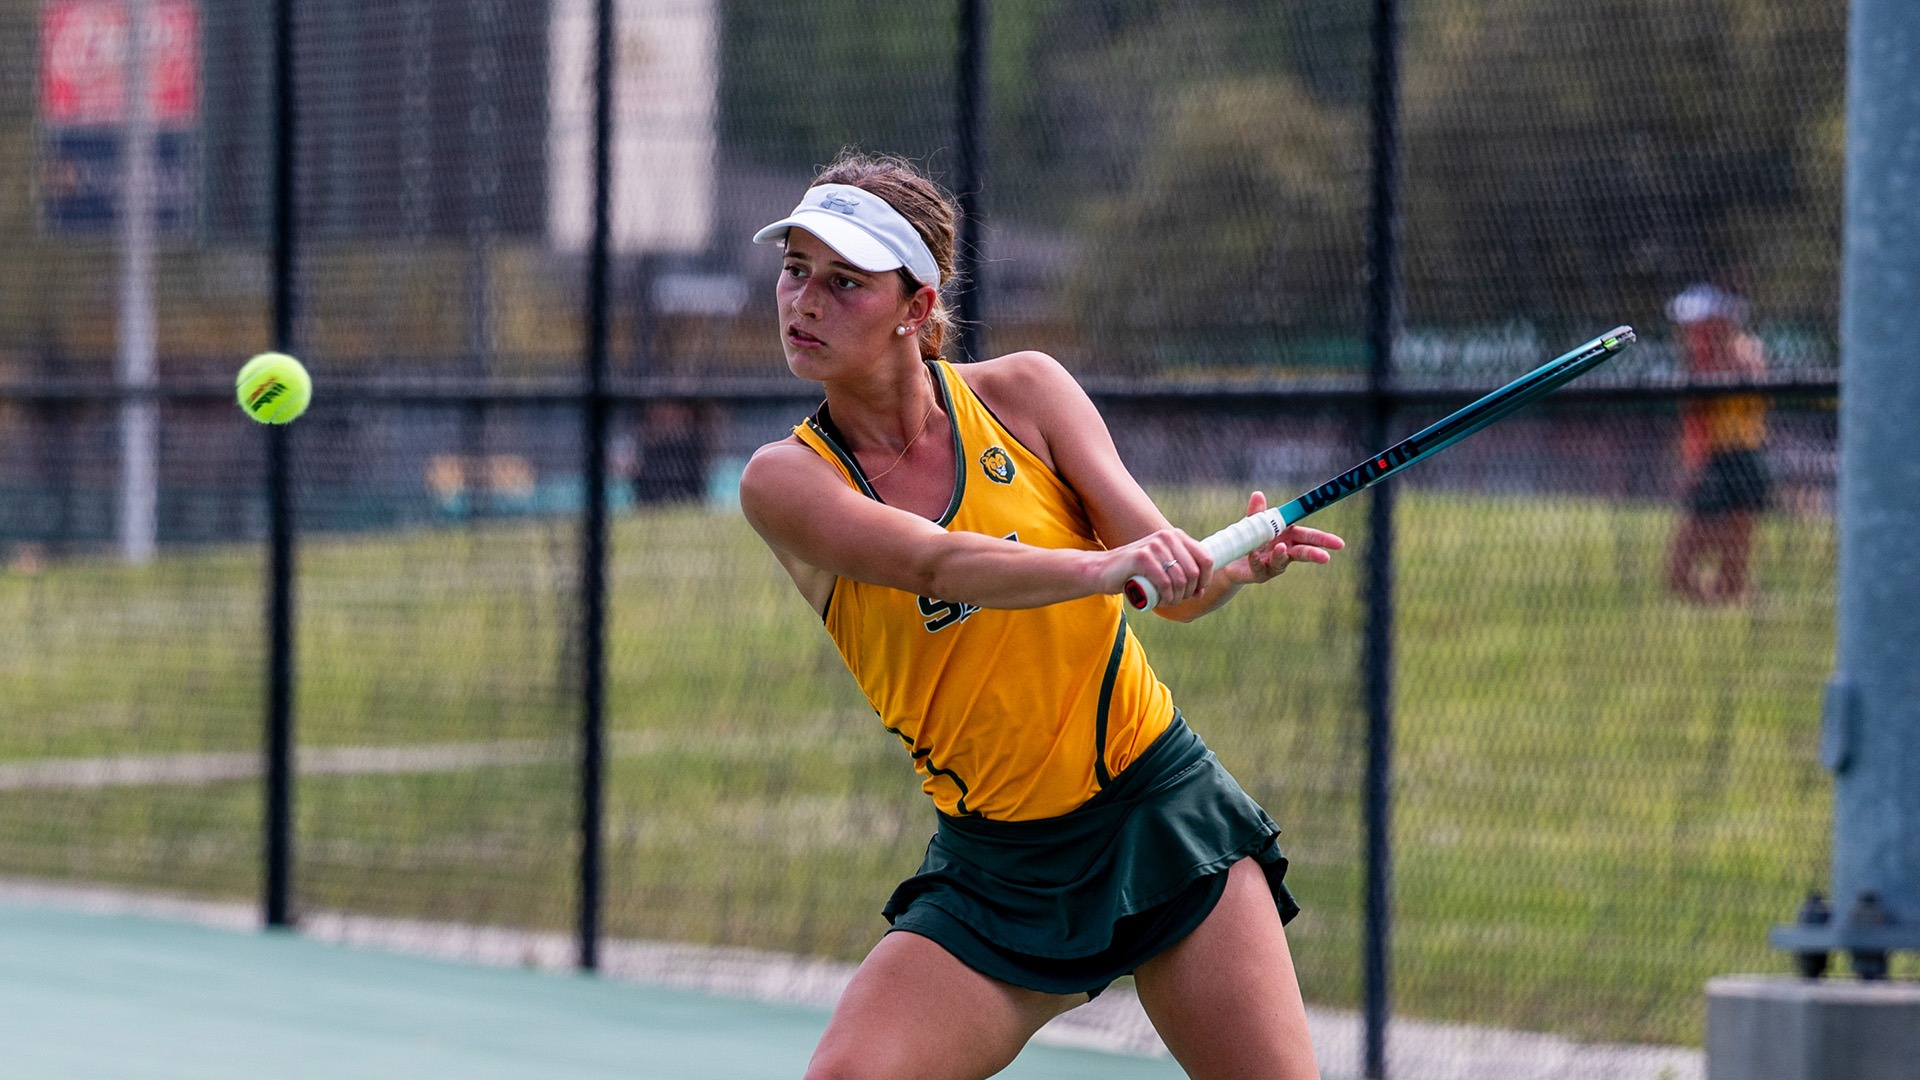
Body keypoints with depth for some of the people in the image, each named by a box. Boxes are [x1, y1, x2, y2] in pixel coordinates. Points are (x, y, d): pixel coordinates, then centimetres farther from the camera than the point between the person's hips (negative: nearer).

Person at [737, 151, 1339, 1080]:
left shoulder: (1022, 394, -3)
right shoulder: (787, 481, -7)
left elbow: (1173, 585, -7)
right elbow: (939, 563, -26)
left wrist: (1242, 563, -30)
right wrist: (1108, 563, -42)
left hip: (1162, 816, 0)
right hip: (991, 871, 0)